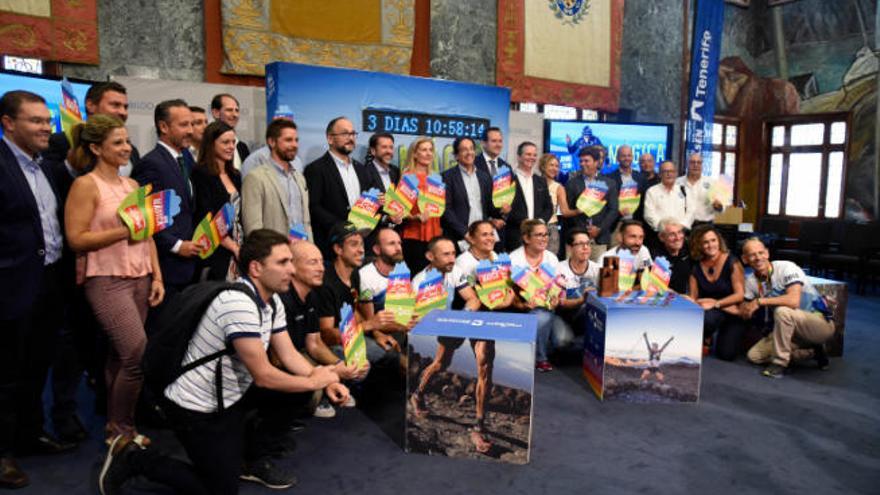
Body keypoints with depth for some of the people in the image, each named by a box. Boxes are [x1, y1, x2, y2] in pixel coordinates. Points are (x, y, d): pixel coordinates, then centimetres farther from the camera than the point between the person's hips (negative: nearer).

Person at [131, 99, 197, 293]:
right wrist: (176, 245, -16)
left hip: (186, 264, 8)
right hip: (166, 266, -8)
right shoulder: (151, 164, -13)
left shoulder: (182, 160, 15)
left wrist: (190, 244, 10)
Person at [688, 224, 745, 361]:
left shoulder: (732, 263, -9)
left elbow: (739, 295, -12)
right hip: (709, 313, 2)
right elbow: (692, 297, 1)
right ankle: (704, 339, 0)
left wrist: (716, 303, -24)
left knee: (726, 354, -15)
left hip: (732, 314, -1)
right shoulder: (696, 267, 2)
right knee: (705, 318, -36)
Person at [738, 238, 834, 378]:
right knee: (754, 355, -5)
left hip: (822, 324, -7)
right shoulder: (751, 281, 0)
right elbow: (744, 313, 1)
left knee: (782, 311, -35)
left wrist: (759, 301, -26)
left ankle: (780, 363, -18)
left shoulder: (786, 268, -19)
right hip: (793, 330, 7)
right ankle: (813, 351, 6)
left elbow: (793, 301, -34)